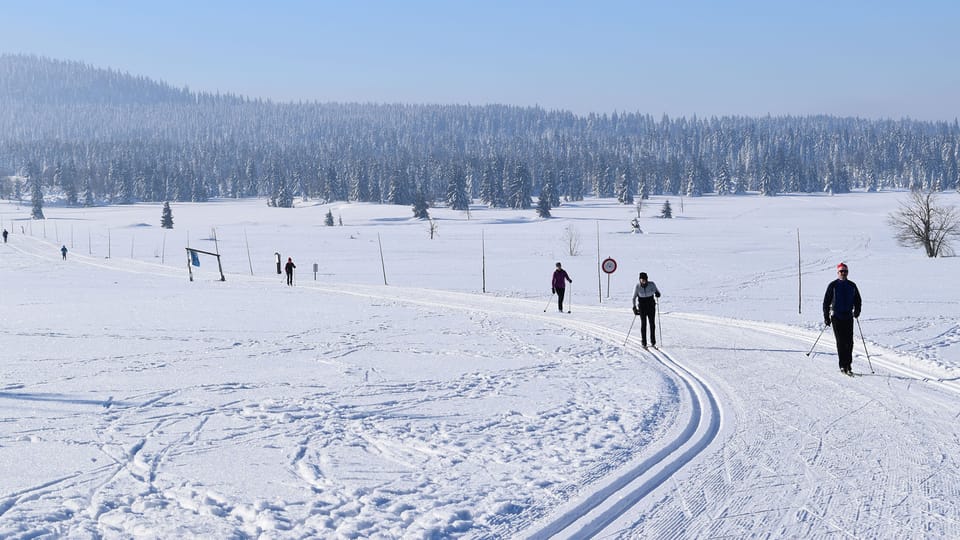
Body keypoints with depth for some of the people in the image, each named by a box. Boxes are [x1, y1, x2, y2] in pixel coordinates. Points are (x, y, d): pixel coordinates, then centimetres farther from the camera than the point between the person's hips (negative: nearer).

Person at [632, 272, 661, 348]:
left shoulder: (652, 284, -8)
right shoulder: (637, 287, -8)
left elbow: (657, 291, 4)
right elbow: (634, 298, 0)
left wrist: (657, 293, -20)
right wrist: (634, 307, -10)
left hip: (651, 305, 1)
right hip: (642, 306, -1)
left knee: (652, 323, -2)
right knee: (643, 323, -6)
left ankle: (653, 341, 8)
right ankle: (643, 342, 0)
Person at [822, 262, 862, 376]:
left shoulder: (852, 286, 9)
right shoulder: (833, 285, 0)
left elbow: (857, 300, 18)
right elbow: (826, 301, 2)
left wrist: (857, 311, 0)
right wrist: (826, 317, -3)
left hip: (848, 316, 3)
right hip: (836, 317, -3)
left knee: (849, 342, -2)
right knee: (841, 341, -6)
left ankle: (848, 365, 5)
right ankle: (843, 366, -4)